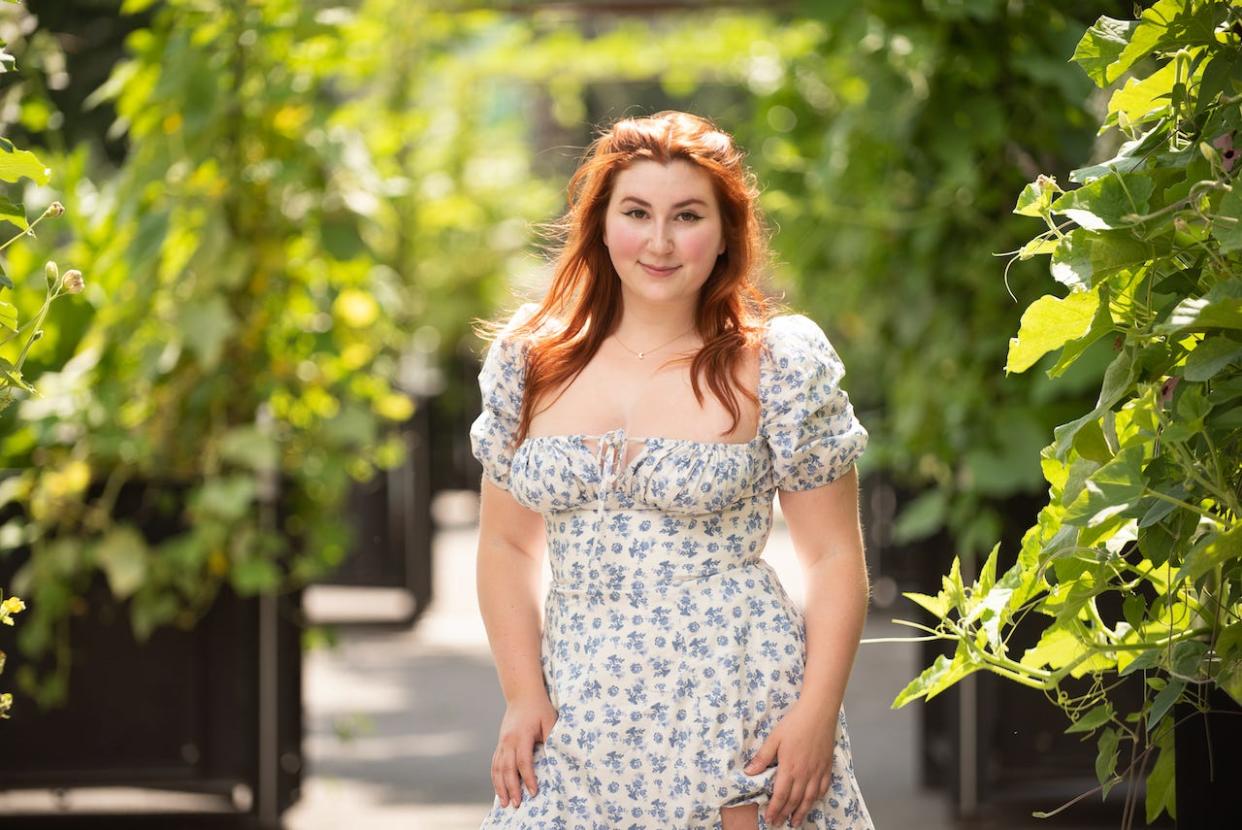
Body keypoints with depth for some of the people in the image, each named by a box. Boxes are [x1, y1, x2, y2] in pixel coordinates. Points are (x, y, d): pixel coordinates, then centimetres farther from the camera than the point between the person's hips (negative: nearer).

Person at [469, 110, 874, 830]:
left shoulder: (779, 363, -1)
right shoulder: (532, 360, 7)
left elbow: (835, 557, -1)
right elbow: (506, 545, 12)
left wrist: (817, 714, -11)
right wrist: (524, 698, 1)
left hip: (739, 706, -3)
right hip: (578, 715, 3)